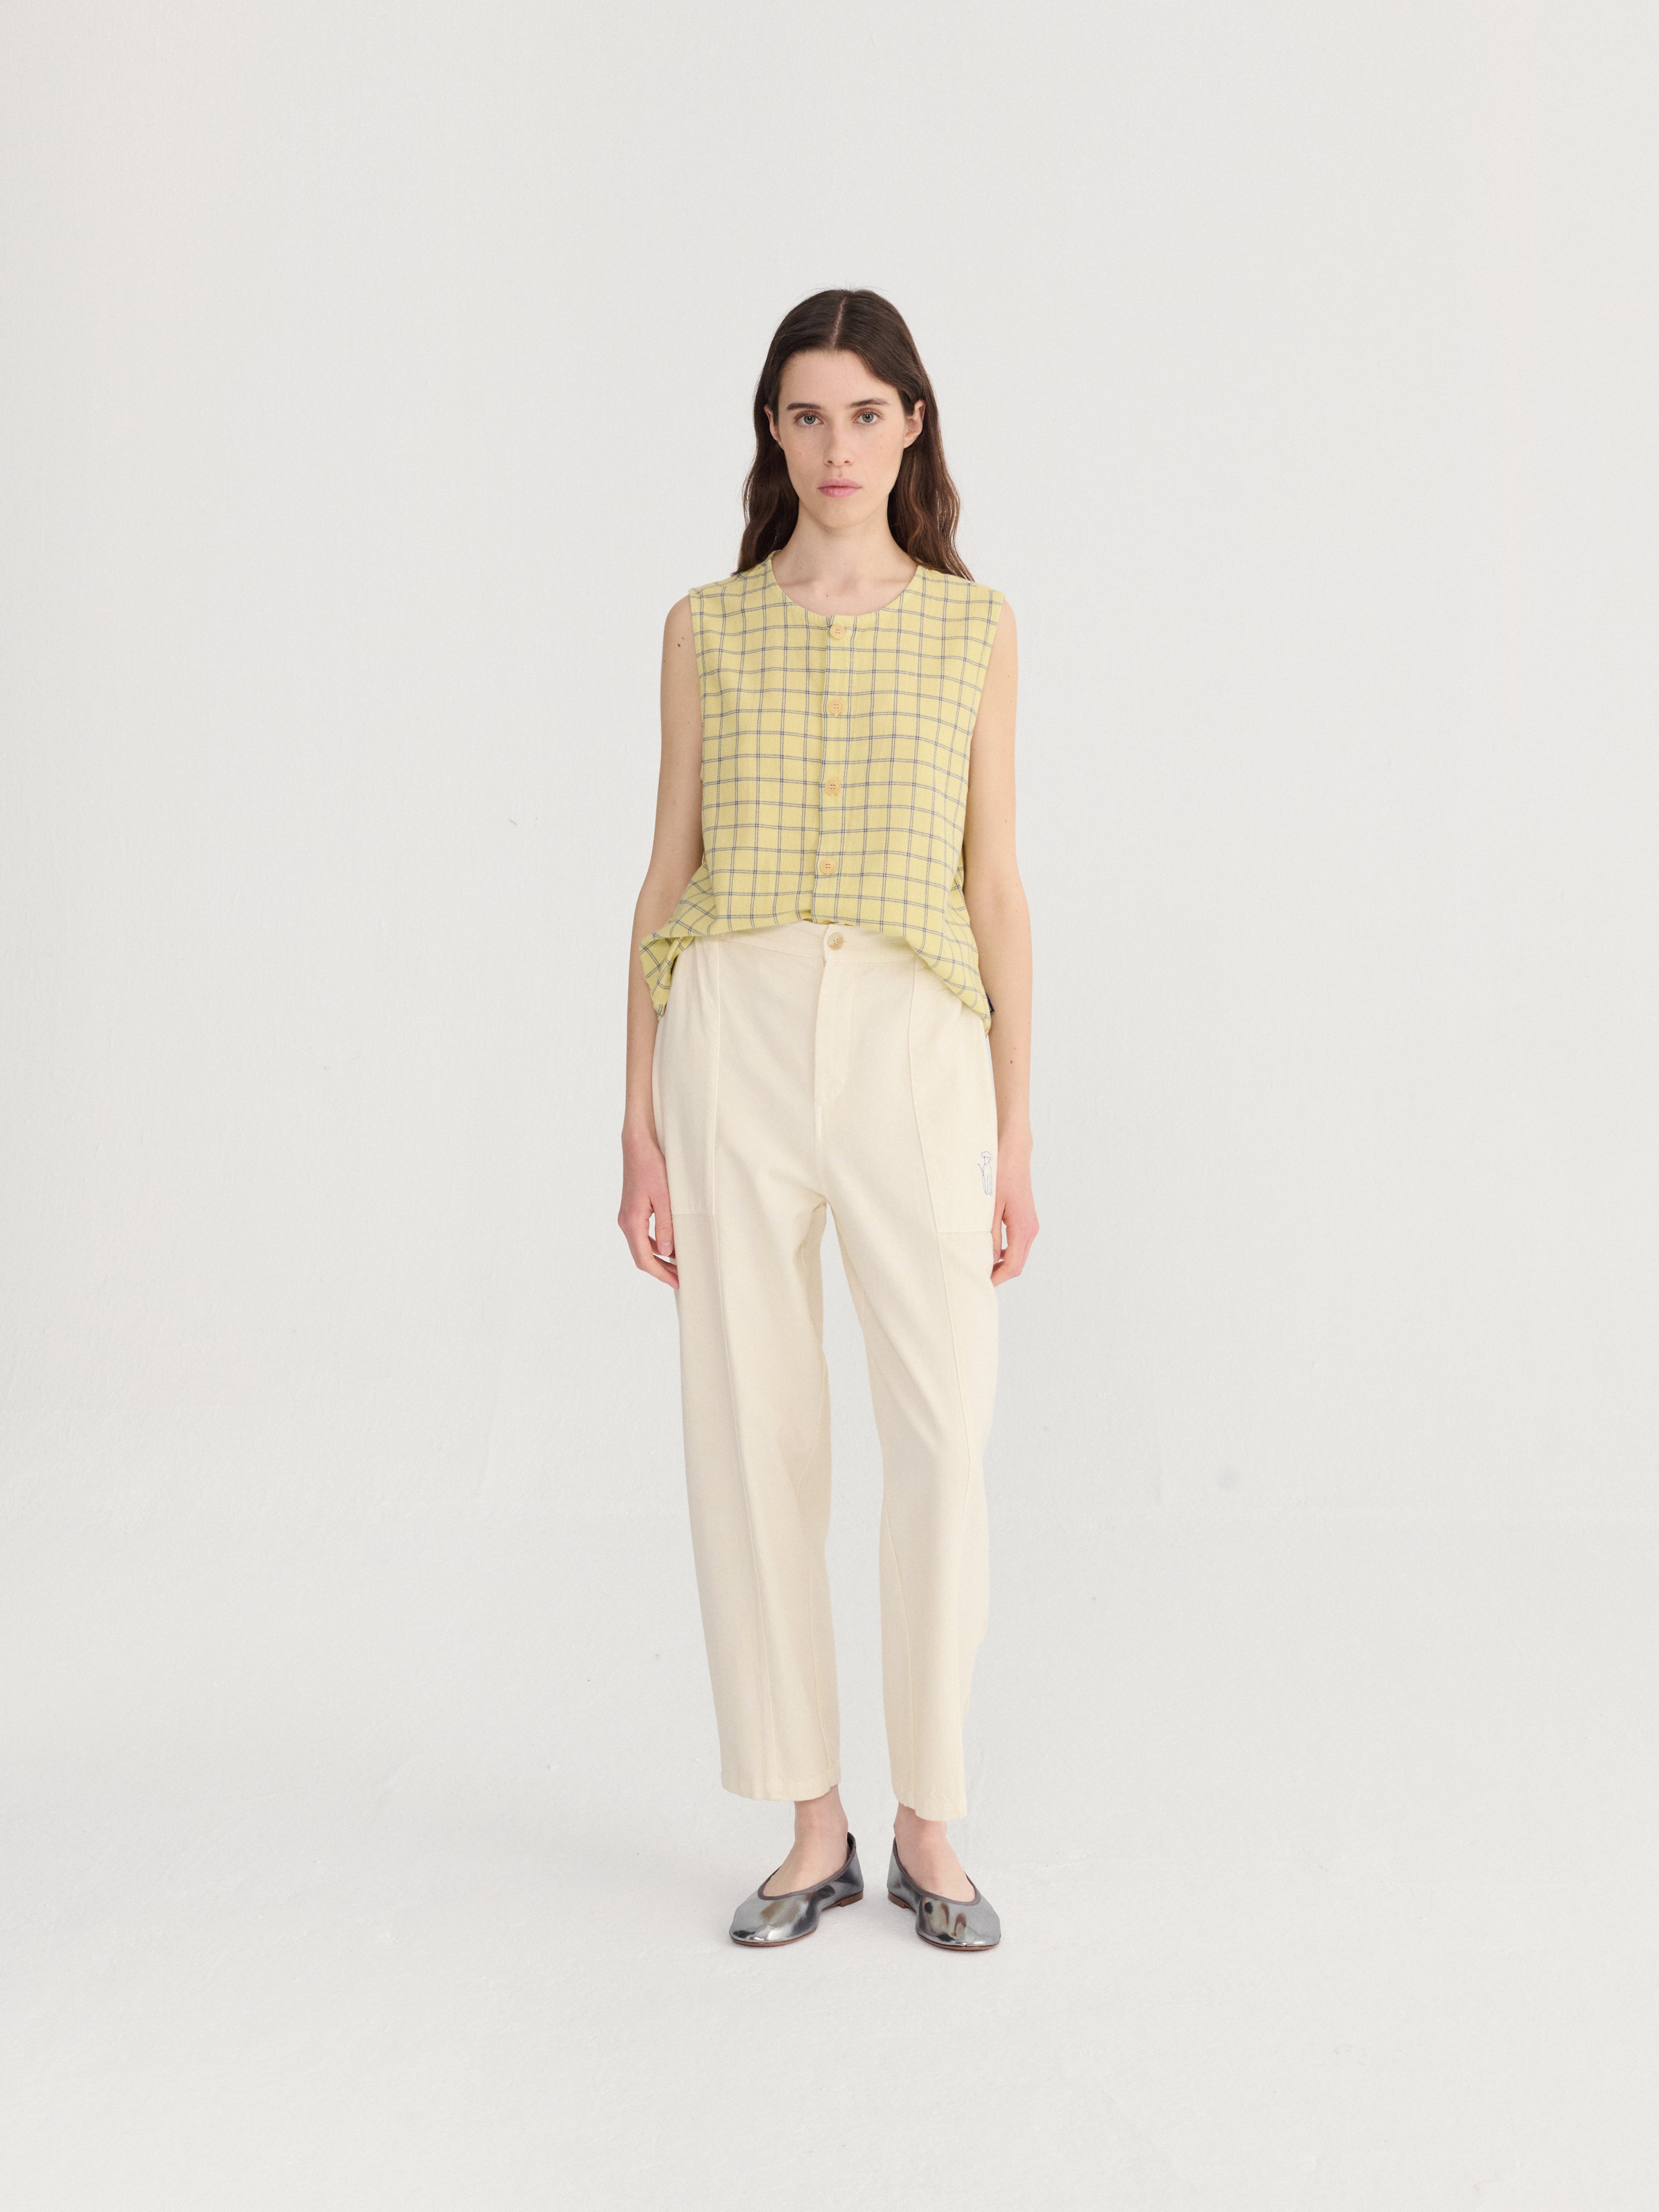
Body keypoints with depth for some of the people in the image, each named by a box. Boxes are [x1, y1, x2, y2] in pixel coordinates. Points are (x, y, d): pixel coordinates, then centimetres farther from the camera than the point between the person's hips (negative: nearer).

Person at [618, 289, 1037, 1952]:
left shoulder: (973, 627, 8)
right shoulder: (708, 629, 9)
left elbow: (995, 888, 7)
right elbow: (666, 875, 8)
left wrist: (1016, 1139, 2)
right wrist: (640, 1122, 2)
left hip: (915, 1046, -1)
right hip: (734, 1035, 1)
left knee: (945, 1437, -6)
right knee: (751, 1436, 3)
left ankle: (928, 1825, 13)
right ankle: (813, 1828, 18)